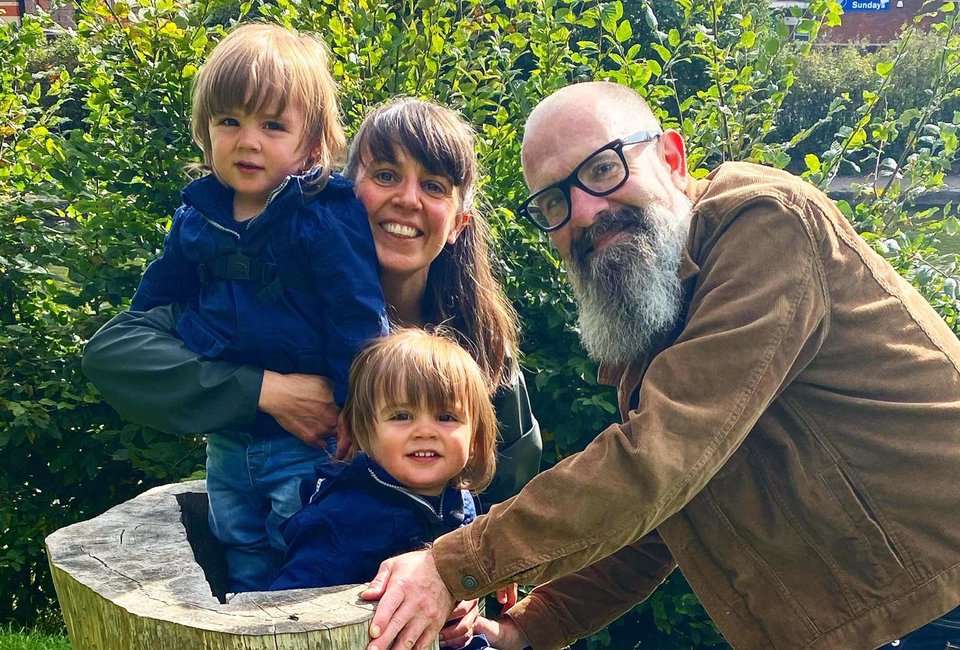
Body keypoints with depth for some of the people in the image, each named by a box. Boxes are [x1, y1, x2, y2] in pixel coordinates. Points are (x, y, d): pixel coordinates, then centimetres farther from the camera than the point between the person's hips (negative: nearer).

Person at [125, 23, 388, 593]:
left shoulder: (328, 218, -18)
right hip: (227, 444, 6)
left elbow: (359, 322, -18)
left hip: (308, 442, -6)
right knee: (246, 576, 21)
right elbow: (153, 302, 15)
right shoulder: (197, 216, 1)